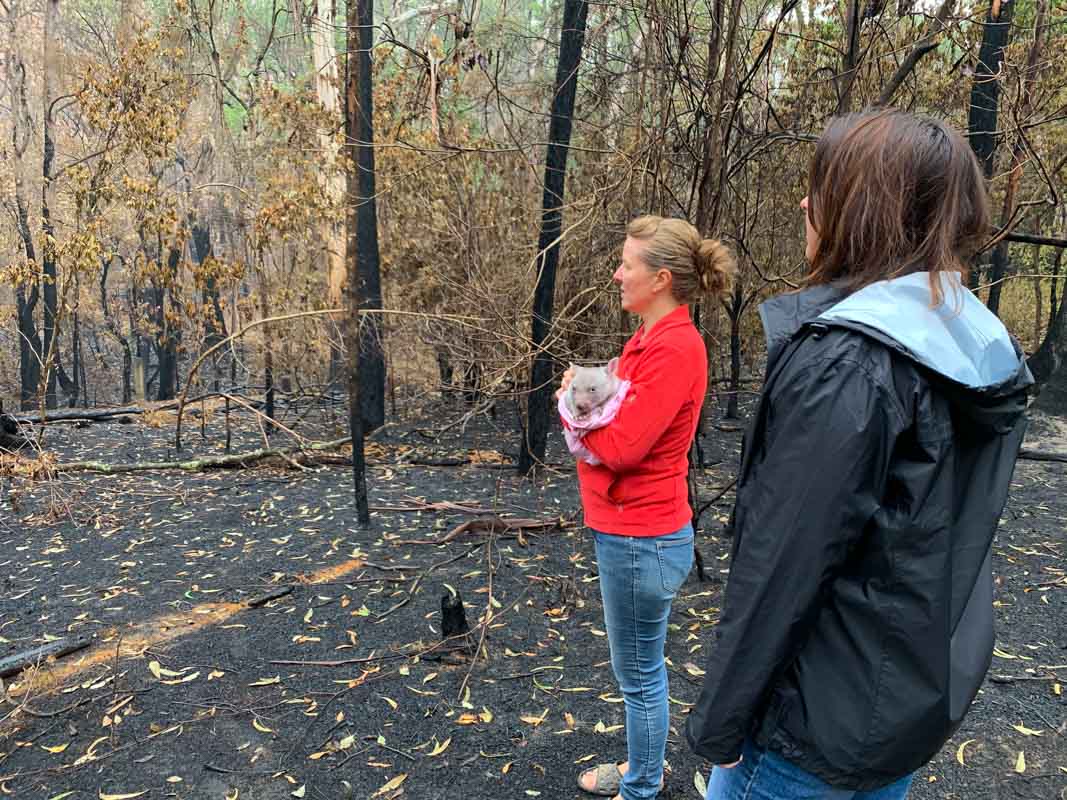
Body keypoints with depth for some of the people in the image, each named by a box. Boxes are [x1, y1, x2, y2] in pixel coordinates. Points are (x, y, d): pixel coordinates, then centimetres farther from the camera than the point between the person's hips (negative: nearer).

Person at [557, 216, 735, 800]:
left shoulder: (673, 347, -22)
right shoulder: (653, 337, 7)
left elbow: (620, 447, -24)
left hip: (641, 539, -9)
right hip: (635, 530, 9)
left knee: (639, 671, 9)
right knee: (641, 664, 24)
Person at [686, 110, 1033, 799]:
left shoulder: (842, 360, -26)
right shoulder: (986, 353, 1)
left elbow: (781, 567, -25)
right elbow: (954, 536, 10)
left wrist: (718, 722, -13)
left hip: (828, 719, -8)